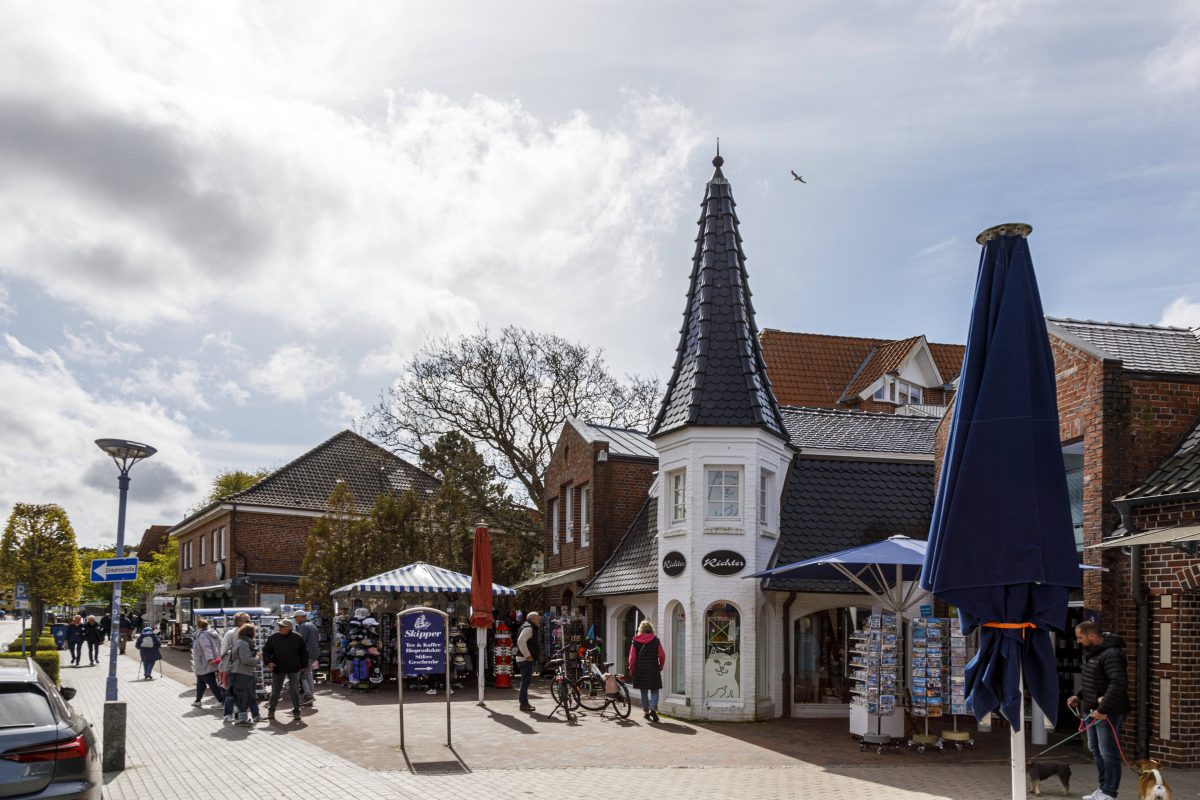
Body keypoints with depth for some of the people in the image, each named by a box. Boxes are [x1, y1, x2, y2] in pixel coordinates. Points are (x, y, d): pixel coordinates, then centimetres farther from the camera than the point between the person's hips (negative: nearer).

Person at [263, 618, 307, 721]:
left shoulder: (297, 637, -3)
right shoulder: (273, 637, -2)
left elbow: (304, 652, 6)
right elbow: (266, 651, 5)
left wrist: (303, 665, 5)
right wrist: (268, 662, -10)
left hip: (294, 669, -1)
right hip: (278, 669, 1)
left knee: (294, 690, 0)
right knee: (275, 690, 4)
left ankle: (296, 711, 10)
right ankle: (271, 711, 18)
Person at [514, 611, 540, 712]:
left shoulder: (531, 628, 20)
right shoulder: (528, 628, -15)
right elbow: (521, 641, -28)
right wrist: (528, 655, -23)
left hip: (528, 659, 11)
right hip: (526, 659, -11)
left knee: (526, 681, 15)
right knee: (526, 681, -9)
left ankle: (524, 703, 22)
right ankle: (524, 704, -8)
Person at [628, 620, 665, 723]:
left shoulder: (635, 641, 0)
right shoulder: (656, 641, -2)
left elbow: (632, 657, -1)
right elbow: (662, 655, -4)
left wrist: (631, 669, 9)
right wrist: (661, 666, 12)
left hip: (640, 670, 1)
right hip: (653, 669, -1)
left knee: (644, 691, 14)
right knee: (654, 691, 4)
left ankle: (646, 711, 17)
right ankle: (653, 708, -18)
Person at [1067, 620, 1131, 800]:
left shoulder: (1111, 654, -20)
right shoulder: (1090, 652, 13)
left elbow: (1118, 684, -28)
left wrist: (1103, 709, -28)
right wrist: (1079, 696, 11)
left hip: (1108, 713, -10)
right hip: (1092, 710, 10)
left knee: (1108, 752, -3)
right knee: (1096, 750, 16)